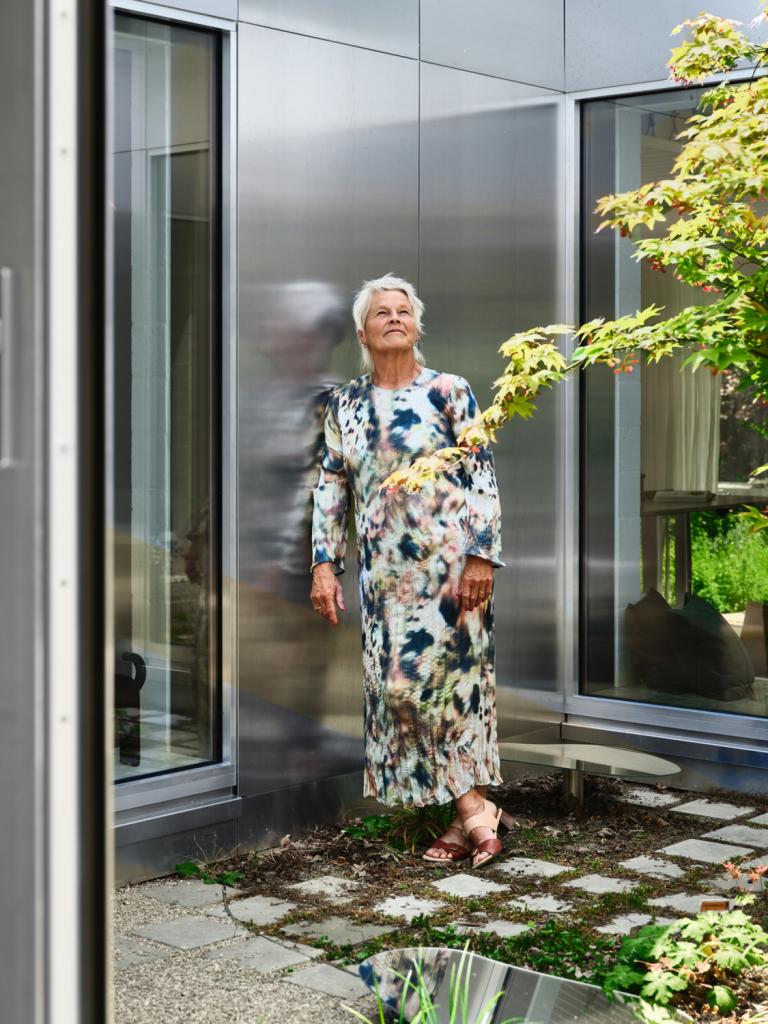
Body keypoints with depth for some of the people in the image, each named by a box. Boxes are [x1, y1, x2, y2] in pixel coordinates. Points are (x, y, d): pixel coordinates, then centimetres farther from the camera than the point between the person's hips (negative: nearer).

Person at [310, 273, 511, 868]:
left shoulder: (448, 391, -1)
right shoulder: (345, 404, 12)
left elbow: (482, 477, -4)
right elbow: (331, 487, 13)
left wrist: (483, 555, -12)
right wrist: (324, 563, 5)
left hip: (448, 560, -5)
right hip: (384, 569, 5)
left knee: (424, 678, -10)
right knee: (399, 684, 2)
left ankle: (471, 806, 2)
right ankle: (473, 809, 10)